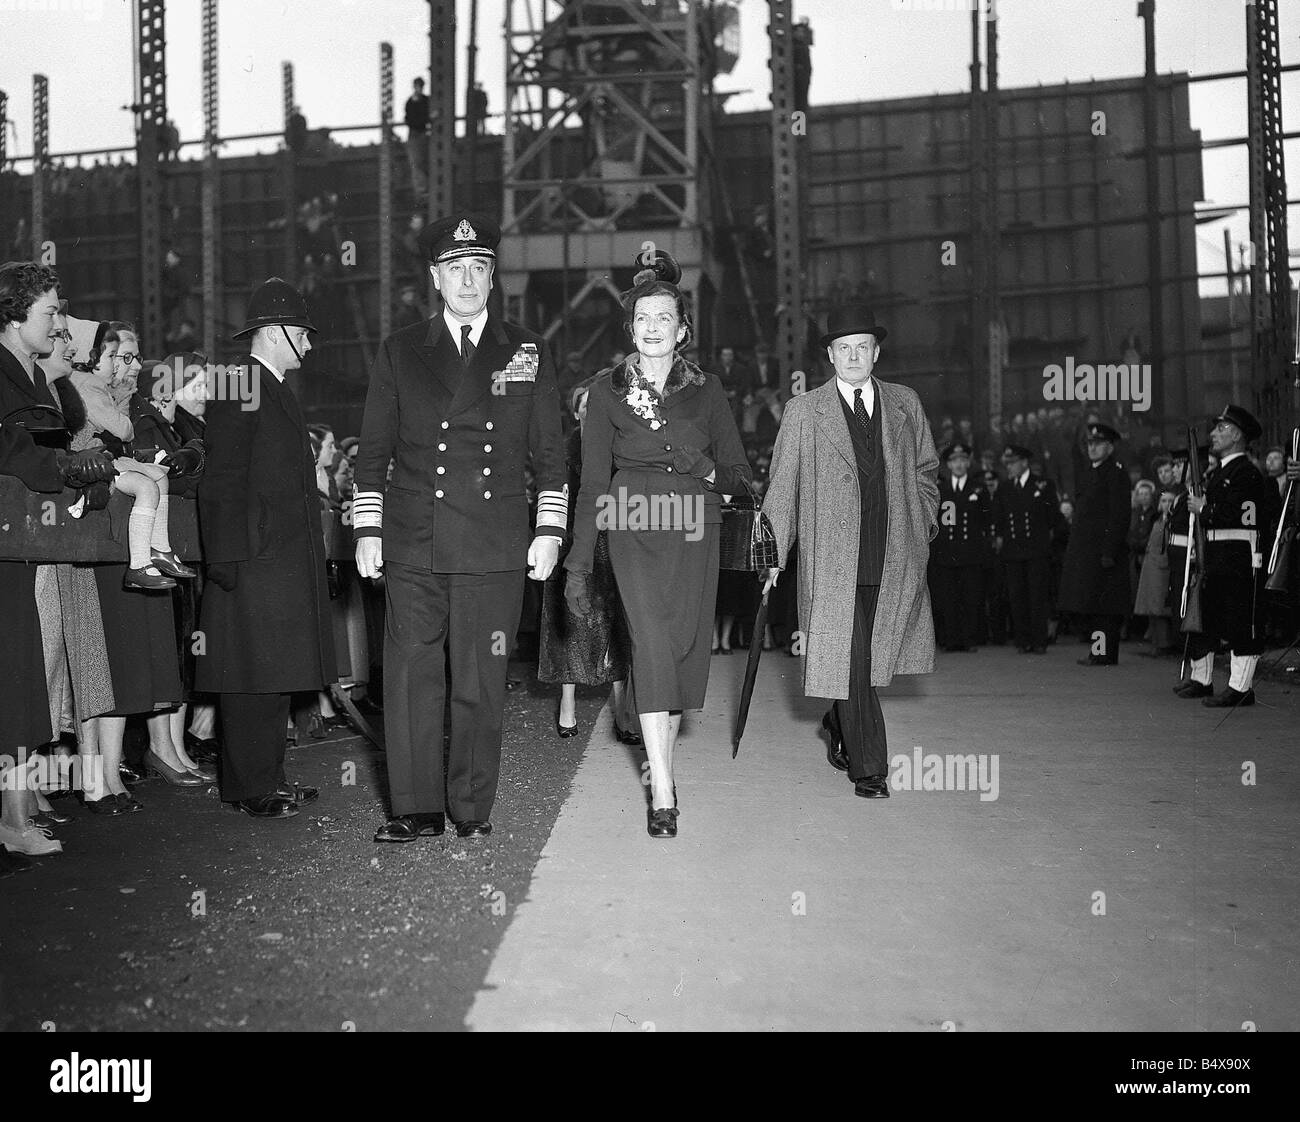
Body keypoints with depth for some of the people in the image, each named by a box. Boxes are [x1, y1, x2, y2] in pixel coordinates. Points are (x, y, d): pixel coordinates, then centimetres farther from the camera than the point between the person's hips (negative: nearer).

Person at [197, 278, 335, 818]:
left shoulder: (277, 390, 21)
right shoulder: (237, 387, -8)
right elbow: (222, 480, -14)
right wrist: (230, 558, -19)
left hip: (289, 560, 9)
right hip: (254, 559, -9)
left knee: (277, 675, 13)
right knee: (254, 677, -3)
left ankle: (269, 777, 21)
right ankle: (251, 788, 5)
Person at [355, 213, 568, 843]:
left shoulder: (527, 353, 11)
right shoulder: (399, 352, 11)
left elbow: (548, 453, 11)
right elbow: (374, 449, 11)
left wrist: (549, 531, 3)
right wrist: (367, 530, 5)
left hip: (496, 550, 0)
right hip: (412, 548, 1)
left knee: (481, 685, 3)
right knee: (411, 678, 2)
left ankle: (472, 809, 17)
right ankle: (417, 809, 13)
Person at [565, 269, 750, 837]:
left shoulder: (706, 389, 9)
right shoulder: (607, 390, 5)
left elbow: (739, 472, 12)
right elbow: (592, 483, 4)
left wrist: (707, 469, -9)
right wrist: (577, 564, 0)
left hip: (694, 531, 2)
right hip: (634, 529, -2)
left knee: (685, 645, 3)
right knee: (650, 641, -16)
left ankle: (661, 759, 26)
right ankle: (662, 791, -15)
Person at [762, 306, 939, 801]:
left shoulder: (905, 404, 12)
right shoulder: (804, 411, 3)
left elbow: (925, 469, 22)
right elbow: (782, 485, 2)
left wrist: (924, 524, 13)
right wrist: (774, 551, -1)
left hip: (896, 556, 3)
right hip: (831, 559, -3)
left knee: (873, 656, 10)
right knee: (848, 659, -5)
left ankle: (839, 726, 38)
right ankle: (868, 766, 6)